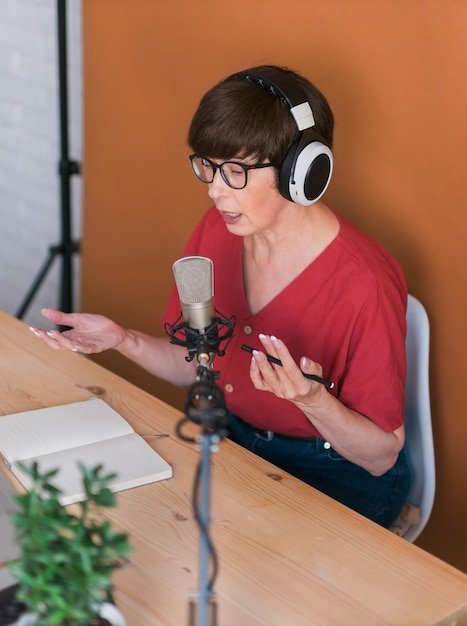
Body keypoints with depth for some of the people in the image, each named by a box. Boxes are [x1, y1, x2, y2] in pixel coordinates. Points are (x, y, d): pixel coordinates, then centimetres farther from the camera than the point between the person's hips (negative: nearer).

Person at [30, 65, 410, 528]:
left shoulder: (365, 285, -26)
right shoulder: (218, 229, -5)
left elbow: (381, 456, -17)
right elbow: (193, 366, 6)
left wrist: (313, 400, -36)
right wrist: (125, 341, -13)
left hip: (337, 477, -6)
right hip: (230, 438, 6)